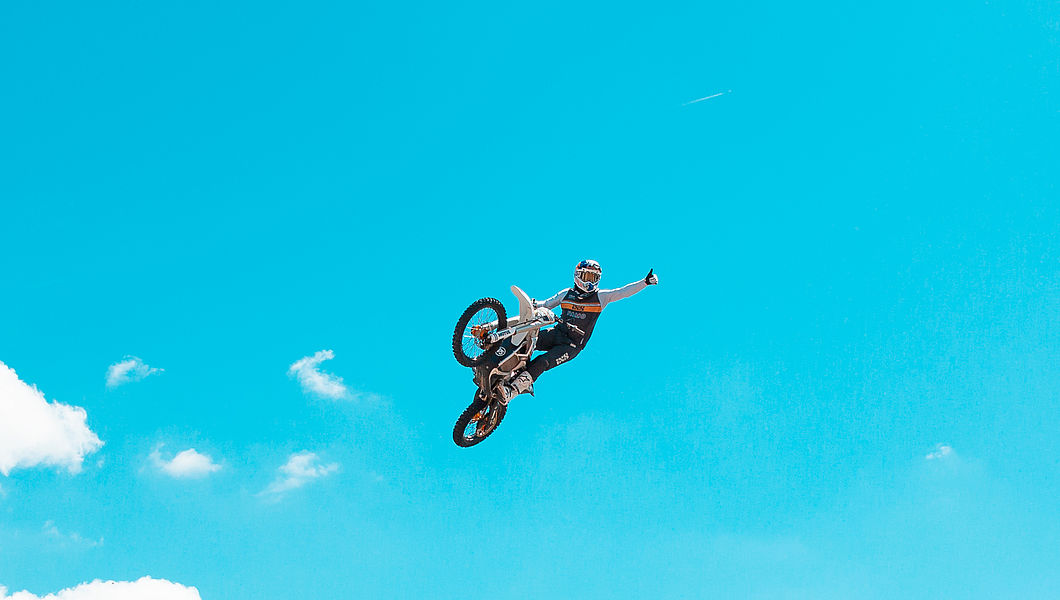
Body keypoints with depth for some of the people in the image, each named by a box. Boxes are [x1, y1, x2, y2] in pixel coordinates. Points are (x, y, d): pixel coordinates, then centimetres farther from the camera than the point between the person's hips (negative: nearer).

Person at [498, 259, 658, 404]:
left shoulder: (601, 297, 4)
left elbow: (623, 292, -2)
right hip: (556, 333, 4)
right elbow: (546, 304, 20)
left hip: (572, 345, -4)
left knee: (541, 363, -24)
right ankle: (525, 384, -17)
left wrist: (646, 282, -12)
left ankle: (512, 391, -35)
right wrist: (533, 305, -1)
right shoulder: (566, 293, 11)